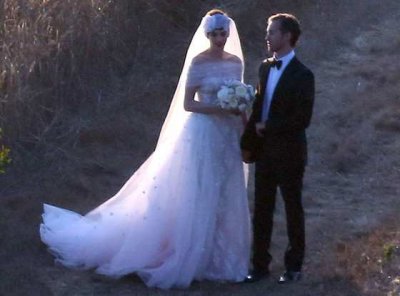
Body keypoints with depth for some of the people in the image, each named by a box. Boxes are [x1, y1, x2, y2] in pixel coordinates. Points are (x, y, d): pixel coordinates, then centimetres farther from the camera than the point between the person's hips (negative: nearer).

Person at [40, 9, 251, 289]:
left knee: (224, 198, 9)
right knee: (197, 198, -3)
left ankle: (216, 255, 19)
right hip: (203, 134, -6)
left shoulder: (236, 62, 8)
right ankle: (188, 257, 7)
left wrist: (243, 134, 8)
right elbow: (187, 104, -12)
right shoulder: (198, 62, -10)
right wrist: (219, 109, -23)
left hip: (227, 136, 6)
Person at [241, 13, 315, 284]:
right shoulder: (265, 68, 8)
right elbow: (258, 108, 12)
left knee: (293, 209, 8)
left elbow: (302, 119, -19)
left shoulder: (302, 75, -14)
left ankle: (294, 266, 19)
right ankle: (261, 264, 17)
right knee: (262, 210, 9)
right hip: (264, 150, 6)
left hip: (289, 152, -6)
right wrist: (248, 143, 8)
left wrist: (268, 127, -14)